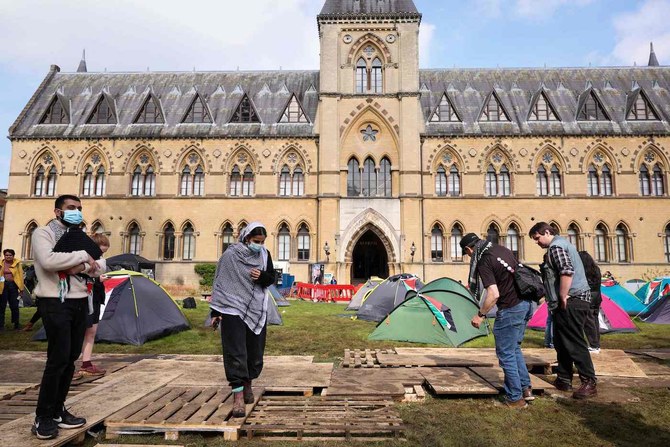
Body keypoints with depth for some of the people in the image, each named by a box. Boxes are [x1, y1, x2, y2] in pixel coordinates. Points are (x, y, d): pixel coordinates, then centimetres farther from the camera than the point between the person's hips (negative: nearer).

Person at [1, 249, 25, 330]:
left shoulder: (17, 263, 2)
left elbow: (20, 275, 1)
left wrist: (21, 287, -3)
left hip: (13, 285, 0)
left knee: (14, 306, 5)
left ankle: (16, 324, 16)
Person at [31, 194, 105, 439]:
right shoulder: (43, 233, -3)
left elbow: (101, 265, 8)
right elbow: (48, 261, -24)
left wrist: (83, 267, -11)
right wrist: (83, 256, -16)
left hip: (80, 302, 7)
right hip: (55, 303, -7)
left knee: (70, 359, 11)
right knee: (58, 359, -8)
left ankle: (57, 411, 23)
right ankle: (42, 418, 6)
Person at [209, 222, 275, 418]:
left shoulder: (264, 254, 2)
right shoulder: (231, 255, -10)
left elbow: (271, 278, 9)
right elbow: (219, 282, -5)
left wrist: (261, 276, -16)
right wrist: (215, 311, -6)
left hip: (257, 310, 4)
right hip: (233, 309, -4)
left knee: (255, 350, 11)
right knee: (235, 353, -8)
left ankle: (247, 384, 34)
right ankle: (238, 396, -3)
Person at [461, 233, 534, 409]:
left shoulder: (483, 262, -17)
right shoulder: (502, 249, 9)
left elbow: (494, 294, -24)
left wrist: (480, 315, -11)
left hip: (510, 309, -9)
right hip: (525, 303, 9)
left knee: (506, 354, 4)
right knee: (514, 348, 22)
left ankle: (515, 398, 13)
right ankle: (526, 388, 27)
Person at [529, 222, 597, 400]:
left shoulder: (555, 247, -12)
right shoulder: (562, 243, 21)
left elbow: (567, 271, -26)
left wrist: (562, 297, -19)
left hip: (571, 302, -11)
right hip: (575, 300, 11)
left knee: (574, 343, -7)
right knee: (562, 342, 14)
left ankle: (589, 383, -1)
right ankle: (564, 380, 20)